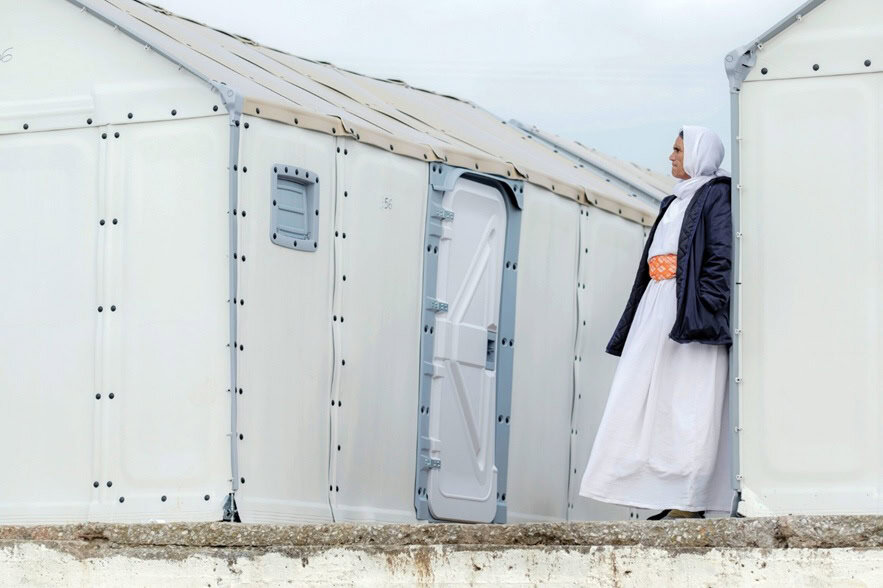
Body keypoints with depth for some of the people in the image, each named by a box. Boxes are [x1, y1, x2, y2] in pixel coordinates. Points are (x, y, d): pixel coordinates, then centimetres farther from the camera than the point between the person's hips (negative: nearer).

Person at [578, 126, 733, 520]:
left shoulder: (716, 195, 0)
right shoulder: (673, 203, 26)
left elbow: (721, 257, -11)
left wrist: (702, 311, -22)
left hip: (690, 307, -9)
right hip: (656, 309, 9)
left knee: (687, 405, -12)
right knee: (650, 404, 0)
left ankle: (690, 503, -15)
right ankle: (670, 501, -2)